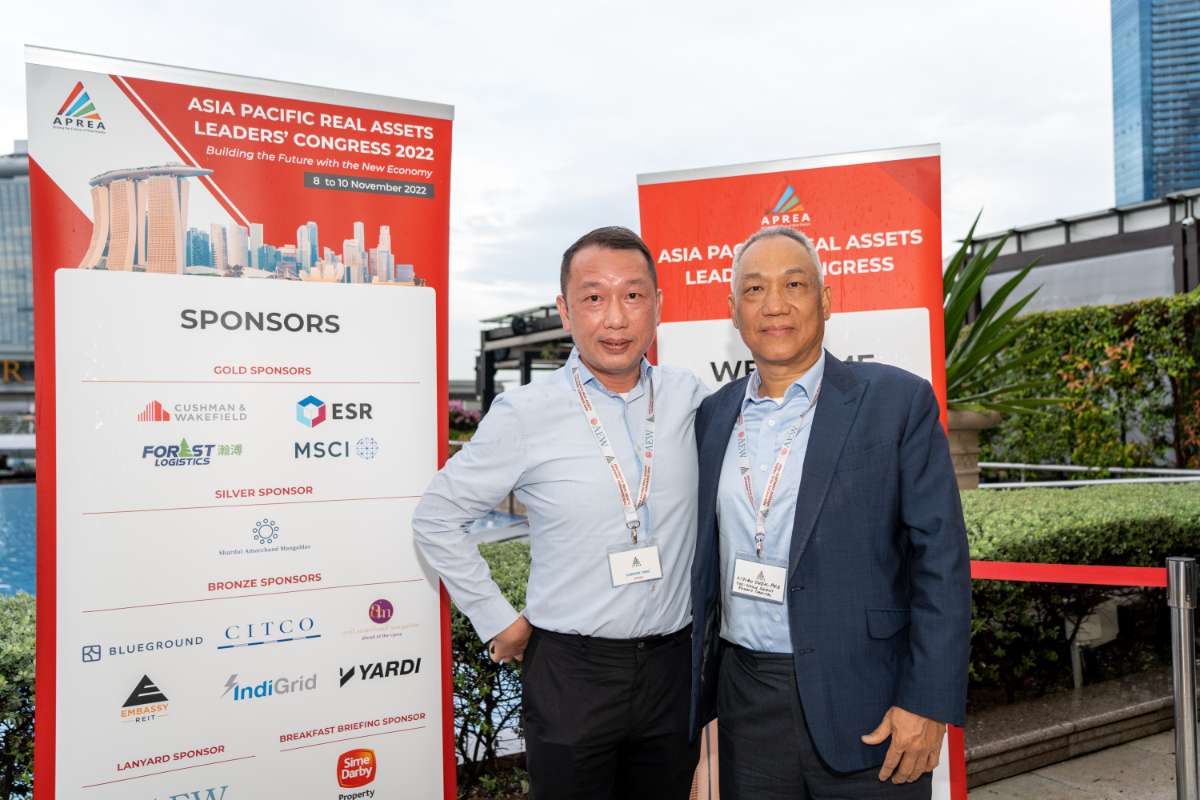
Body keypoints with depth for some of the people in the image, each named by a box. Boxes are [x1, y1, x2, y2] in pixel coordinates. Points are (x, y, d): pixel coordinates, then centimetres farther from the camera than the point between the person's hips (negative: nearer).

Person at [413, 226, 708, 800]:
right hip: (570, 671, -3)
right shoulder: (525, 415, -12)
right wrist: (498, 622, -4)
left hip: (673, 666, 3)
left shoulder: (689, 398, -3)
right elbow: (436, 519, -3)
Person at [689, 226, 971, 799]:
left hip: (863, 704, -3)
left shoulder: (897, 401, -7)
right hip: (746, 702, 4)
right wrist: (697, 688, 11)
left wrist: (928, 703, -13)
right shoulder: (713, 415, 5)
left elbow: (940, 561, -9)